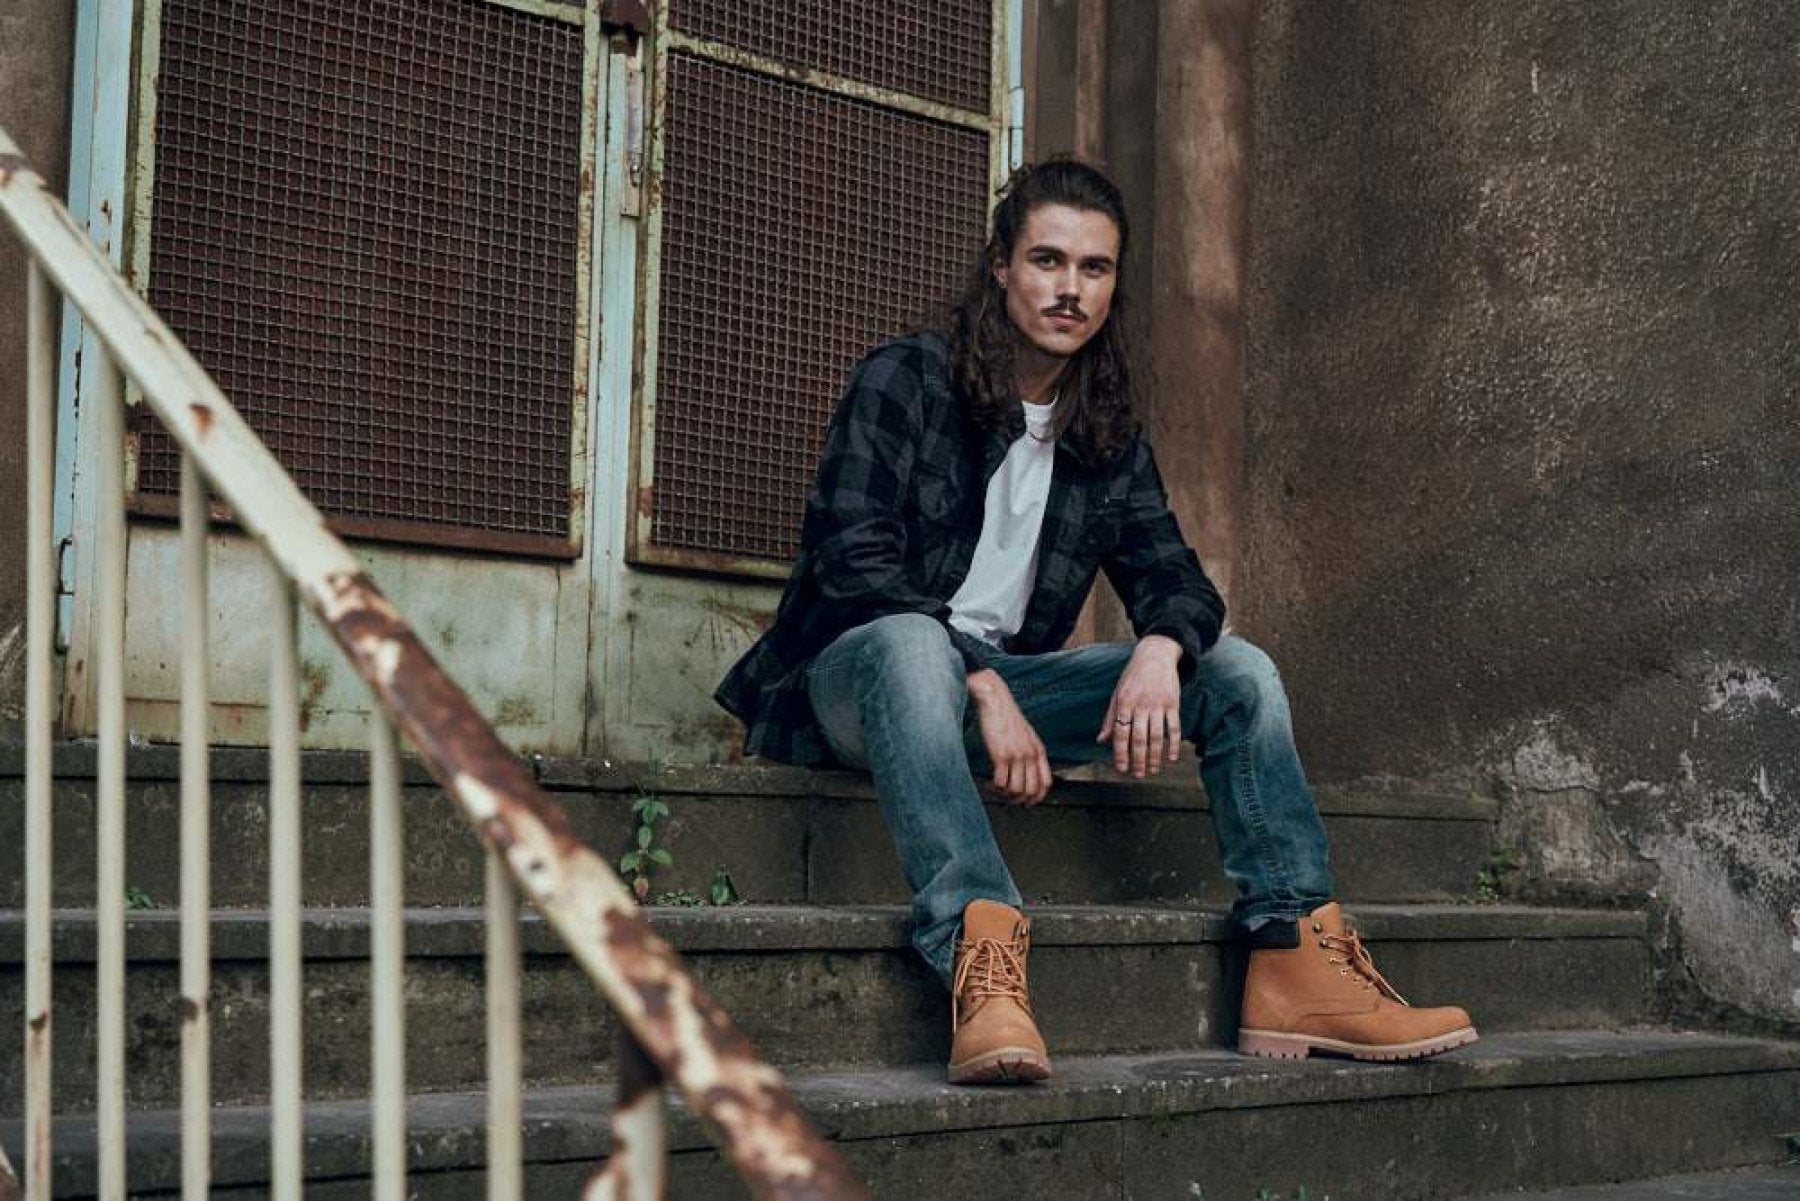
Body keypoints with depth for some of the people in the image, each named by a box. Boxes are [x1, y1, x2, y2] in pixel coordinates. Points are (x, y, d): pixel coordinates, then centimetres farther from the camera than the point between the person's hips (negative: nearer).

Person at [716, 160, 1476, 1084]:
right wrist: (984, 688, -26)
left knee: (1238, 670, -8)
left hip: (1010, 682, 6)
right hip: (858, 682, -6)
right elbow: (850, 563, -15)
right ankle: (978, 960, -58)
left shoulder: (1109, 436, 13)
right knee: (909, 640, -41)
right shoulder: (902, 383, -5)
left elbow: (1173, 576, 7)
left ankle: (1298, 967, -19)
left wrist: (1161, 648, -20)